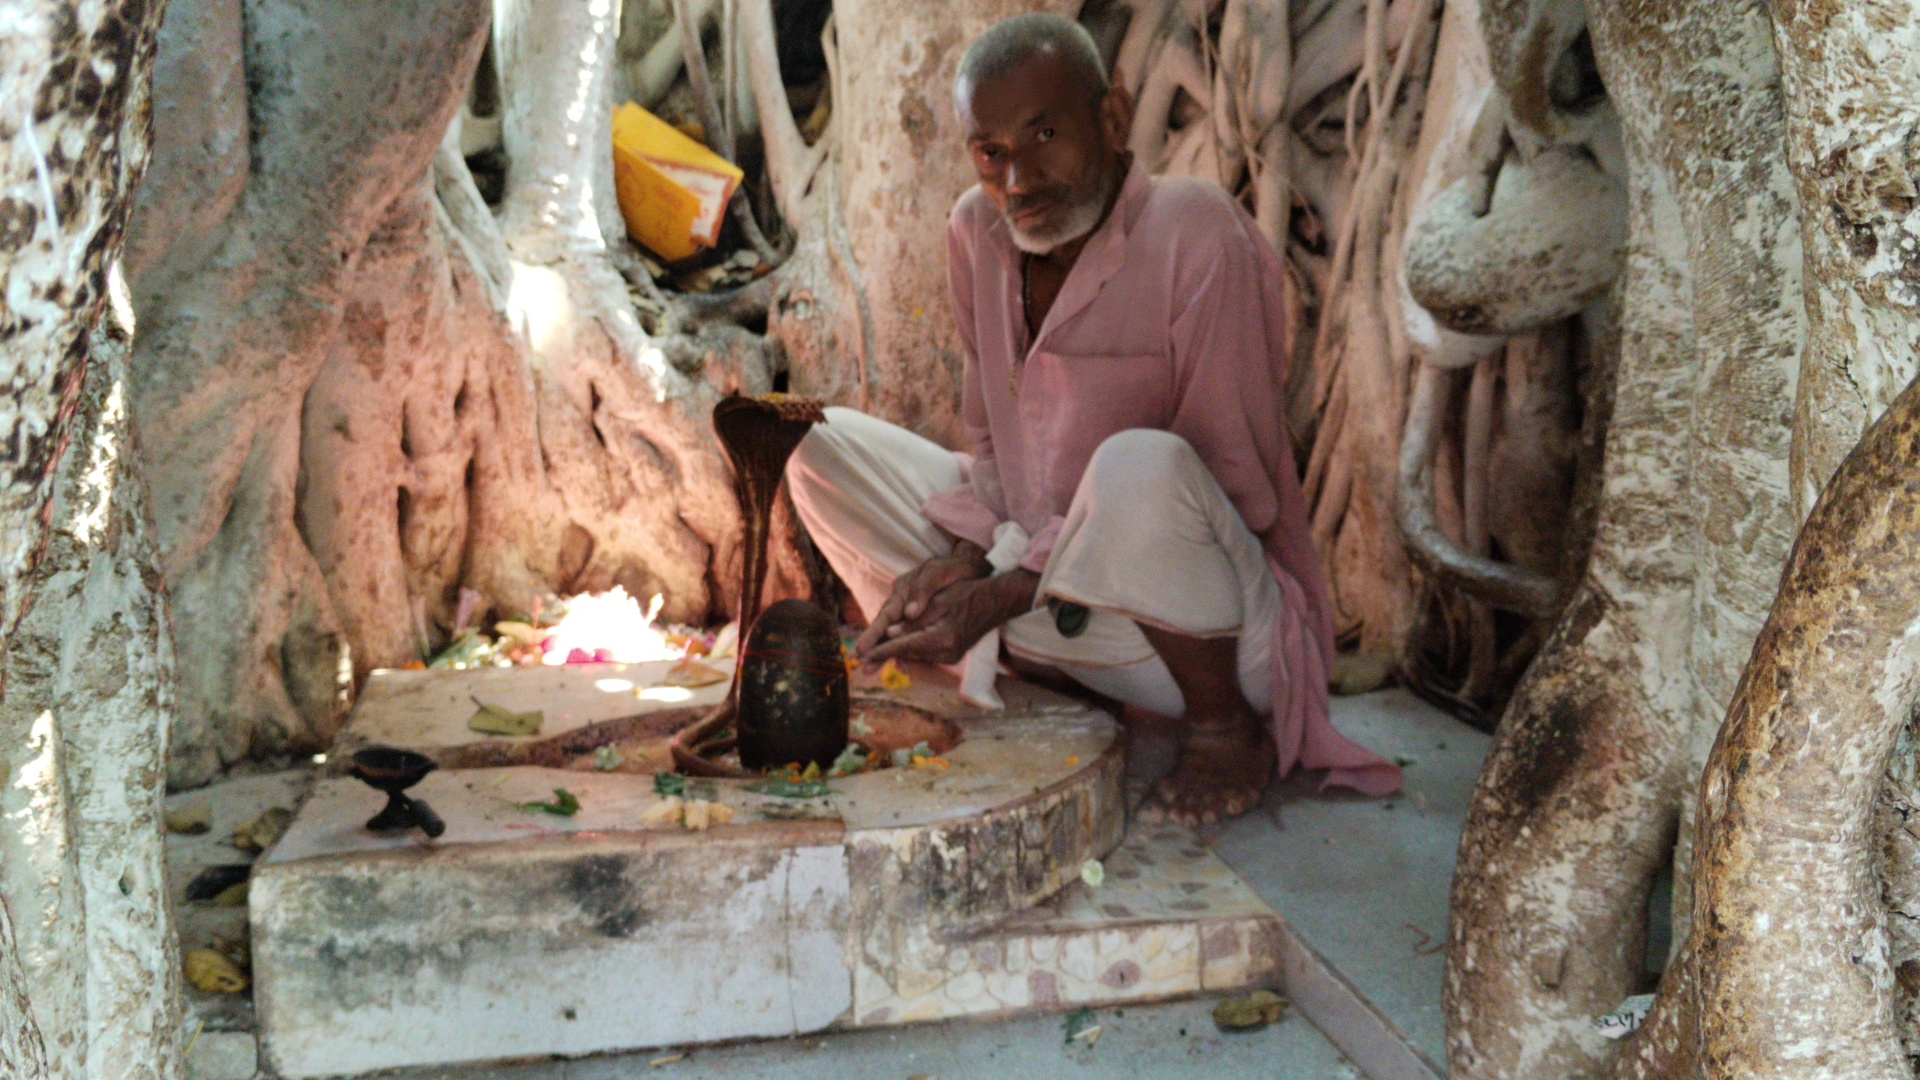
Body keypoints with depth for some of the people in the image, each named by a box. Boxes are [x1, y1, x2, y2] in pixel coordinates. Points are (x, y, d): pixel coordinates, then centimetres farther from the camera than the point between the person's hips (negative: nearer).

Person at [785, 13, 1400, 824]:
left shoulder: (1193, 232, -19)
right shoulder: (977, 231, 0)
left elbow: (1240, 491, -20)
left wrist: (1005, 594, -22)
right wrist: (961, 560, -11)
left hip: (1219, 629, -6)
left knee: (1140, 465, -39)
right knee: (823, 447, 3)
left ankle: (1226, 730, -10)